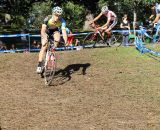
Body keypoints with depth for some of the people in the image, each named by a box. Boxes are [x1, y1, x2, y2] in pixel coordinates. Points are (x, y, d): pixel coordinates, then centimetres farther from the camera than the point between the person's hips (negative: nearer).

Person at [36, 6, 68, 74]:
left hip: (55, 30, 2)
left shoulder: (62, 21, -30)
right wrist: (45, 38, -57)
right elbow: (43, 30, -40)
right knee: (44, 46, -19)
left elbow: (64, 31, -40)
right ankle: (40, 64, -14)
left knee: (57, 39, -31)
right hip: (46, 31, -2)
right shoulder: (48, 19, -34)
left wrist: (66, 41, -56)